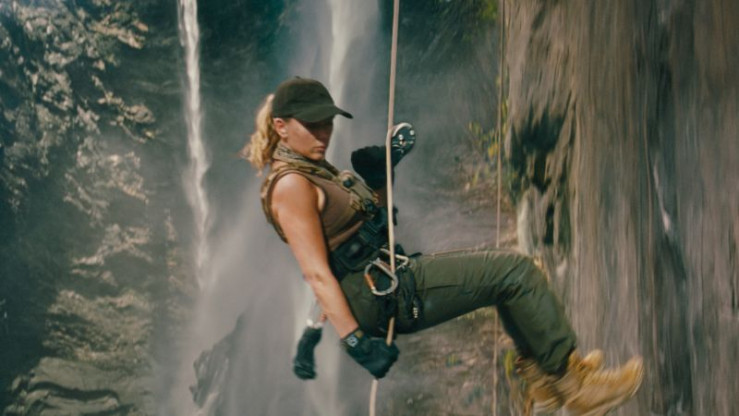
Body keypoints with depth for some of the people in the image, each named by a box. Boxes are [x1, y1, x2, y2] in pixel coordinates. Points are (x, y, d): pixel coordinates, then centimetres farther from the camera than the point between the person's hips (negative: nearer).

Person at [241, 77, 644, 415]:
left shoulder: (313, 169, 15)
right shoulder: (290, 185, -16)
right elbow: (317, 273, -22)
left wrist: (381, 174, 11)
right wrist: (356, 341, -26)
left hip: (391, 274, 11)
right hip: (382, 294, -11)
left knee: (509, 269, 20)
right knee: (517, 271, -11)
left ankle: (541, 380, 18)